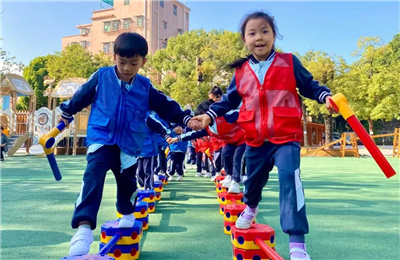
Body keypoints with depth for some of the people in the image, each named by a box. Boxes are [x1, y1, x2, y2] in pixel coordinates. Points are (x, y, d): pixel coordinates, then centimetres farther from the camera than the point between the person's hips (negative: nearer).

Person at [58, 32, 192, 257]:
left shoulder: (145, 87, -1)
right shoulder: (101, 77, -5)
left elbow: (166, 106, 2)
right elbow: (80, 97, 9)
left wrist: (186, 118, -11)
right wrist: (66, 114, 23)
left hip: (129, 144, 3)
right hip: (101, 139, -2)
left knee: (127, 182, 17)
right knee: (93, 177, -22)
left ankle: (127, 215, 44)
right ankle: (84, 227, -25)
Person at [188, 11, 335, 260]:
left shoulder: (289, 62, -1)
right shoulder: (241, 72, 5)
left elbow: (309, 86, 4)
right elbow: (229, 100, 12)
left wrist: (326, 97, -14)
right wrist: (209, 116, 1)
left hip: (286, 137, -3)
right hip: (256, 140, 3)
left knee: (289, 179, -19)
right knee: (254, 178, 19)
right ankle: (251, 207, 56)